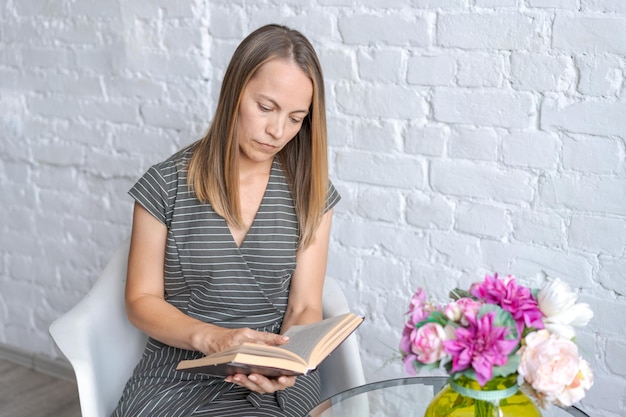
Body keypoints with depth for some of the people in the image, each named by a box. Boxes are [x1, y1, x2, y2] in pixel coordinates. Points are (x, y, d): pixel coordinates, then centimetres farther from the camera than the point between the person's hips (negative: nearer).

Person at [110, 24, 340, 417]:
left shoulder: (310, 193, 2)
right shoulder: (167, 185, -2)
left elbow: (305, 307, 2)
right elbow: (142, 300, 2)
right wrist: (212, 337, -16)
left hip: (276, 382, 0)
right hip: (177, 375, 1)